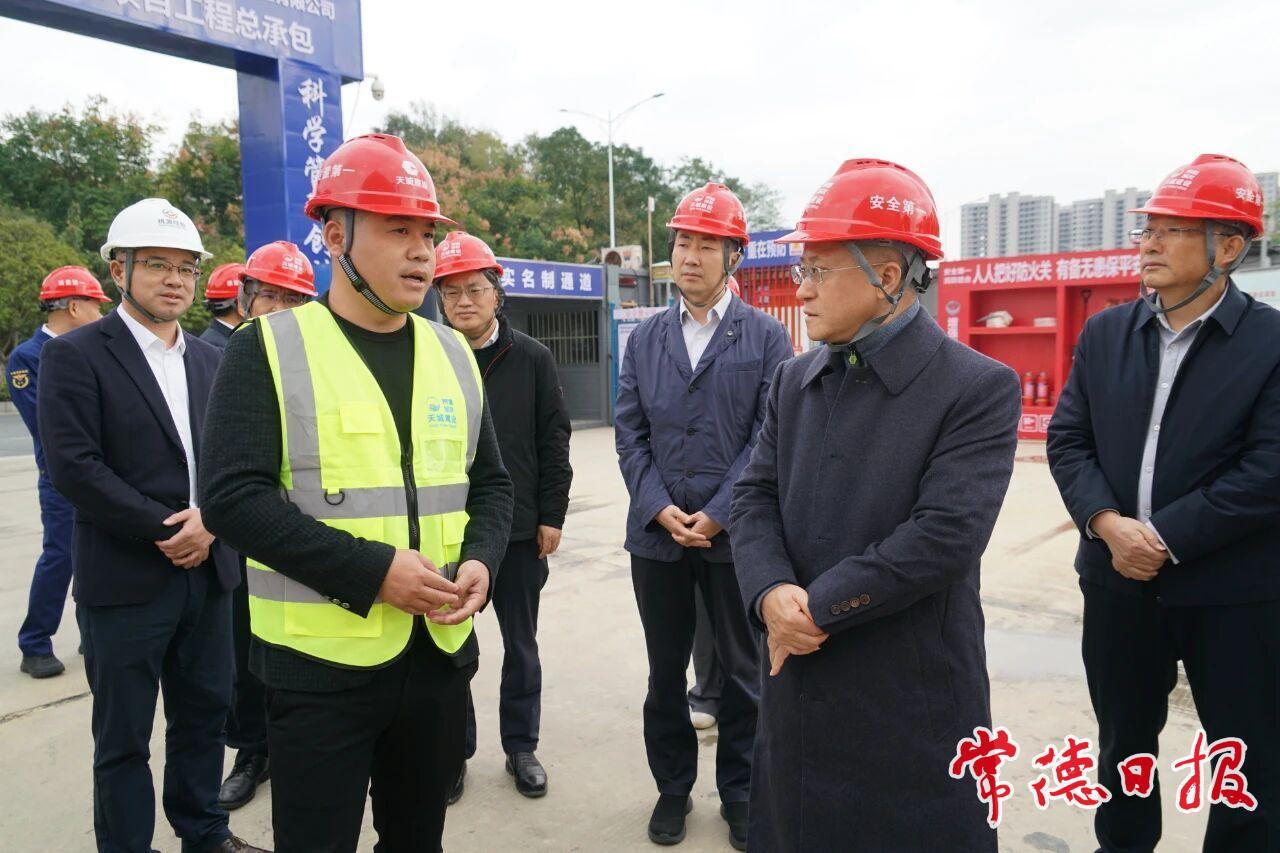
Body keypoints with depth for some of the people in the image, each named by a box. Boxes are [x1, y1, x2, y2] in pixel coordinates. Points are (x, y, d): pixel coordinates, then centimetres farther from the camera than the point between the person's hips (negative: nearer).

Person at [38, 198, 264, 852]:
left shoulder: (209, 360, 10)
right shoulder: (75, 354, -6)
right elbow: (72, 466, -14)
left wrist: (209, 519, -9)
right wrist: (166, 531, -15)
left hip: (207, 572, 5)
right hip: (124, 579, -5)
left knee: (204, 715, 16)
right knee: (123, 737, 9)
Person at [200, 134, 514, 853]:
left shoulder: (453, 353, 7)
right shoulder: (270, 348, -7)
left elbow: (492, 484, 12)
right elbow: (234, 495, -15)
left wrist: (481, 562, -8)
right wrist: (373, 569, -22)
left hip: (441, 651, 5)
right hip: (320, 662, -4)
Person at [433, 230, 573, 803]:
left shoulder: (531, 359, 0)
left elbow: (554, 441, 1)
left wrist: (551, 515, -3)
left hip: (520, 530, 0)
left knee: (521, 645, 13)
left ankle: (521, 745, 30)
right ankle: (455, 750, 29)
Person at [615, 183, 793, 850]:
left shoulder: (766, 337, -1)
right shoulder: (645, 339, 8)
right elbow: (629, 433, 4)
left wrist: (717, 514, -14)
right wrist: (660, 508, -9)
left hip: (735, 536, -2)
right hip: (656, 535, 3)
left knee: (743, 671, 11)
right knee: (665, 672, 15)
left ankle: (739, 793, 30)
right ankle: (673, 788, 33)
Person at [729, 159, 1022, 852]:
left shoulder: (980, 389, -11)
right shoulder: (794, 381, 8)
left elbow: (945, 535, -20)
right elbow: (755, 497, 3)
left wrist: (816, 607, -17)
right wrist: (771, 594, -16)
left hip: (914, 703, -5)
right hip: (797, 686, 5)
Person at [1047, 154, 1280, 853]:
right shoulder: (1104, 333, 4)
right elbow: (1067, 439, 0)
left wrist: (1165, 537, -18)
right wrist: (1107, 524, -14)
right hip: (1119, 582, 4)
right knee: (1123, 738, 20)